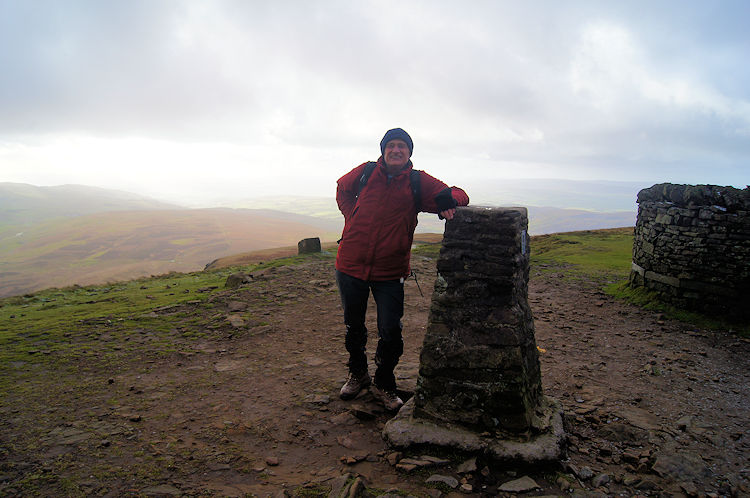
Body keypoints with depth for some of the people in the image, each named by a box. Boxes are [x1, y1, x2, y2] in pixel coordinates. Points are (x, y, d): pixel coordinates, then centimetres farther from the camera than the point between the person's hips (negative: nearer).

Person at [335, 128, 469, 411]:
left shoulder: (419, 182, -2)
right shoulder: (365, 173, 1)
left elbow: (460, 195, -2)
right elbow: (342, 190, 21)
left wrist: (449, 200, -26)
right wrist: (353, 218, 6)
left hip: (390, 273, -1)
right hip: (351, 265, 2)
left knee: (390, 333, -1)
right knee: (353, 327, 17)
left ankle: (383, 385, 24)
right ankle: (358, 374, 41)